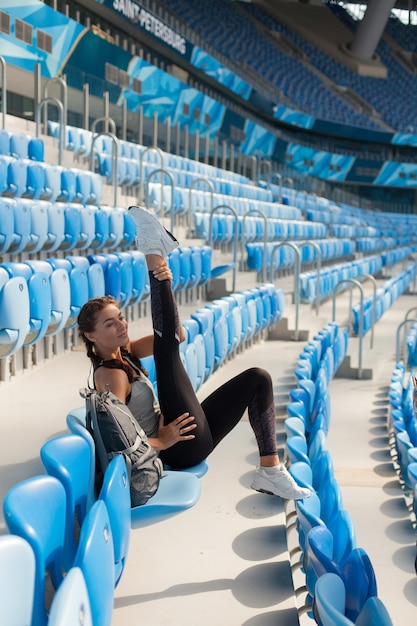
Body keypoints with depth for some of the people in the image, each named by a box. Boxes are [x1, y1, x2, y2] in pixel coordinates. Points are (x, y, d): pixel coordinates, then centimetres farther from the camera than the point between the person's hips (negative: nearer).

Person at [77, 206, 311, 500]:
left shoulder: (124, 351, 10)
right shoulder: (110, 375, -16)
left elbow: (179, 334, 4)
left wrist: (165, 284, -8)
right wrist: (162, 441, -22)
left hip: (193, 437, 9)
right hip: (179, 449, -9)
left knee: (258, 378, 12)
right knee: (166, 345, -14)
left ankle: (270, 470, 2)